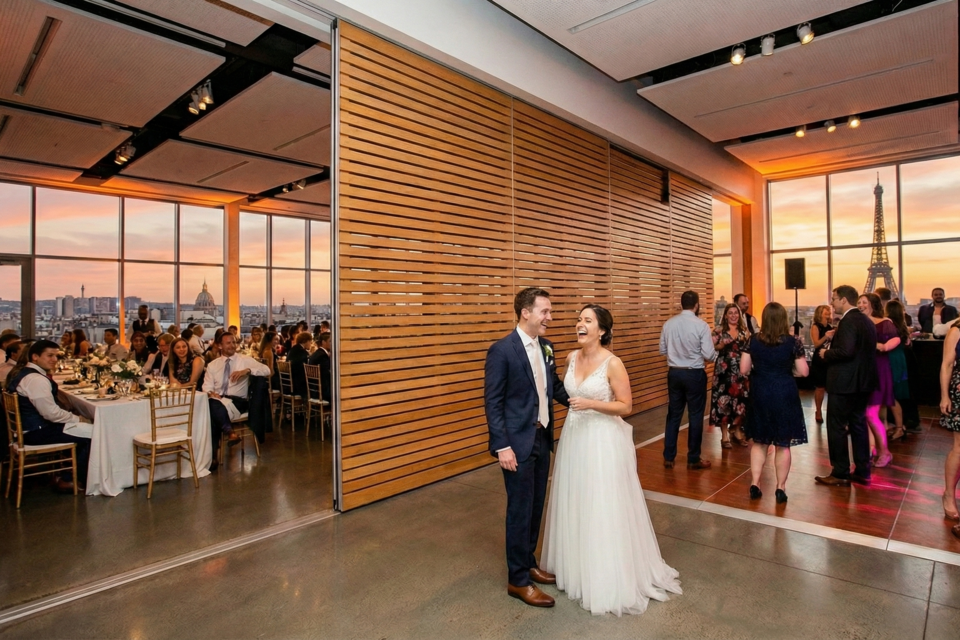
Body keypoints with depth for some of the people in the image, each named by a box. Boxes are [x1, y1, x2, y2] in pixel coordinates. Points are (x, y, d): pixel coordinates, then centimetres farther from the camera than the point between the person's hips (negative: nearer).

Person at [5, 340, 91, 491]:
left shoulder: (21, 371, 9)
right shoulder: (36, 379, -24)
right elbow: (51, 413, -25)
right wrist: (77, 419, -12)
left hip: (28, 426, 11)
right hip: (36, 432, -11)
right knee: (90, 434, -9)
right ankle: (67, 479, 7)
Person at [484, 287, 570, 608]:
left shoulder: (546, 347, 6)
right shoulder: (501, 350, -17)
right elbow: (492, 402, -16)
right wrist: (502, 446, -19)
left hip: (543, 438, 7)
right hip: (518, 442, -7)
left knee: (536, 505, 18)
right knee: (520, 509, 4)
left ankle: (529, 563, 37)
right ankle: (518, 580, 21)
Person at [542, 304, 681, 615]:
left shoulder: (613, 363, -16)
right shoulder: (572, 358, 3)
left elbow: (626, 406, -14)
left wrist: (591, 404, -23)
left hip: (603, 441, -6)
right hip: (574, 437, 6)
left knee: (603, 508, 4)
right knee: (576, 504, 17)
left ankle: (609, 578, 24)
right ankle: (578, 567, 37)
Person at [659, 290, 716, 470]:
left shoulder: (669, 323, -1)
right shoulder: (701, 325, -13)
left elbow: (662, 350, 6)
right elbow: (709, 355, -13)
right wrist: (716, 350, 8)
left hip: (674, 373, 4)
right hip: (694, 374, -4)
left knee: (673, 414, 13)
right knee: (695, 416, 9)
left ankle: (668, 457, 19)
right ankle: (693, 459, 19)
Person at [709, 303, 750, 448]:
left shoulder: (744, 330, 9)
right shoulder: (719, 330, -2)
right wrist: (722, 344, -21)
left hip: (741, 370, 4)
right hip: (724, 369, -4)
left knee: (740, 399, 7)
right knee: (723, 400, -4)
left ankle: (737, 431, 25)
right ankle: (724, 435, 7)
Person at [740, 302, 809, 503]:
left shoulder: (753, 340, -4)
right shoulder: (793, 342, -9)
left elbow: (744, 369, -2)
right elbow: (803, 372, -6)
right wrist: (788, 365, 12)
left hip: (760, 395, 2)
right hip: (784, 395, -2)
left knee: (759, 441, 14)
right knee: (783, 444, 9)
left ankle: (754, 485, 13)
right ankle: (780, 488, 16)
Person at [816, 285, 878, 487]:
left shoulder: (848, 321, -17)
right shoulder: (867, 321, 13)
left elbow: (846, 350, -29)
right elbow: (867, 351, 16)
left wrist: (826, 354, -12)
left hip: (844, 383, -10)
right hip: (863, 382, 10)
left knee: (836, 427, 0)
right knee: (858, 425, 16)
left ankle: (840, 474, 6)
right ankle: (862, 472, 23)